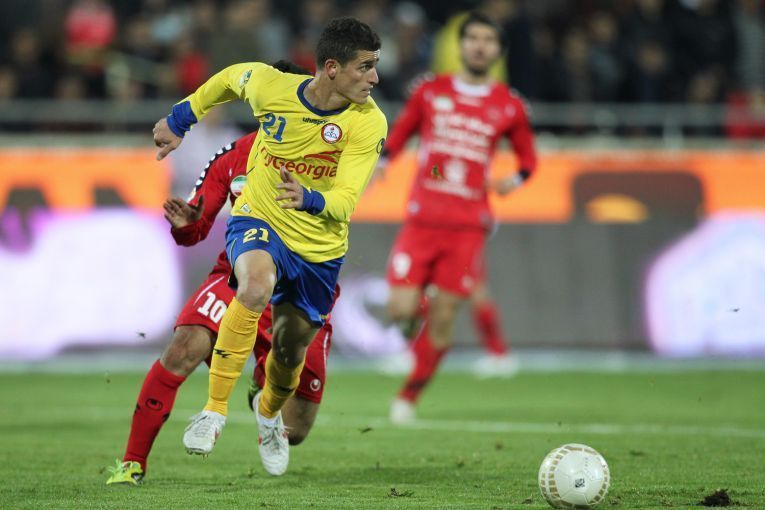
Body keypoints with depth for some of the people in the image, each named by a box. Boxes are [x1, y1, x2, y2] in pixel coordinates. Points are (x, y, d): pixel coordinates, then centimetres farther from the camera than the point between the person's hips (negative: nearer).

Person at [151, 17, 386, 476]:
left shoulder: (369, 123, -19)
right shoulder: (270, 86, -18)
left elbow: (345, 201, -25)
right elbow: (230, 78, 6)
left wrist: (308, 199, -47)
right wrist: (178, 121, 16)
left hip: (319, 249, 2)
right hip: (259, 221, -2)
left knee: (291, 349, 15)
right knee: (256, 285, -36)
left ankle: (270, 412, 53)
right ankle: (215, 409, -24)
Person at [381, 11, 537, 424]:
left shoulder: (508, 107, 6)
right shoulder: (430, 92, 7)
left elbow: (528, 156, 19)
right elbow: (399, 134, 19)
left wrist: (516, 180, -2)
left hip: (467, 226, 0)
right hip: (422, 219, 0)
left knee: (443, 318, -3)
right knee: (401, 310, -11)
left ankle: (408, 396, 12)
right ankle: (412, 320, 26)